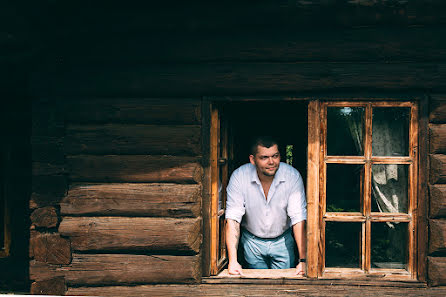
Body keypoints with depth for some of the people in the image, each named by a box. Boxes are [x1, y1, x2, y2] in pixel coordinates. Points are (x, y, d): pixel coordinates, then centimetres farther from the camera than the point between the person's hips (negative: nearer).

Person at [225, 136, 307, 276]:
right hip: (252, 241, 0)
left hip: (282, 241, 0)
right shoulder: (239, 176, -21)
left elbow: (299, 219, -23)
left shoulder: (292, 176, -21)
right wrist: (233, 261, -30)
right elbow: (233, 219, -23)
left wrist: (303, 260, -30)